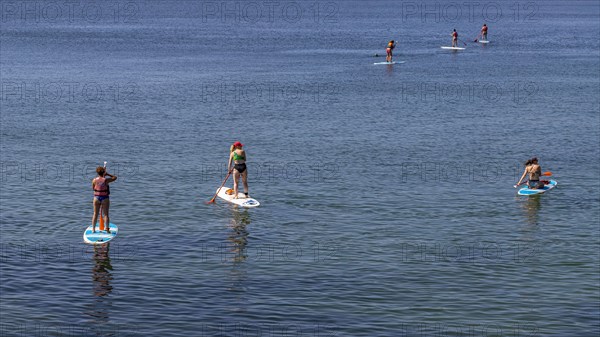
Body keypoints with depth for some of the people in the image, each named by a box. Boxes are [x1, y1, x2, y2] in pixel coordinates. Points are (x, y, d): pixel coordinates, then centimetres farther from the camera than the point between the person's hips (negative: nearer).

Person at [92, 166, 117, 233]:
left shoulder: (94, 180, -6)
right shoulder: (106, 180, -13)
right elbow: (115, 177, 2)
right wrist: (107, 174, 7)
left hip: (96, 198, 2)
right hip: (105, 198, -2)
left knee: (95, 214, 11)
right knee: (106, 214, 5)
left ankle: (93, 229, 13)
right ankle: (107, 229, 3)